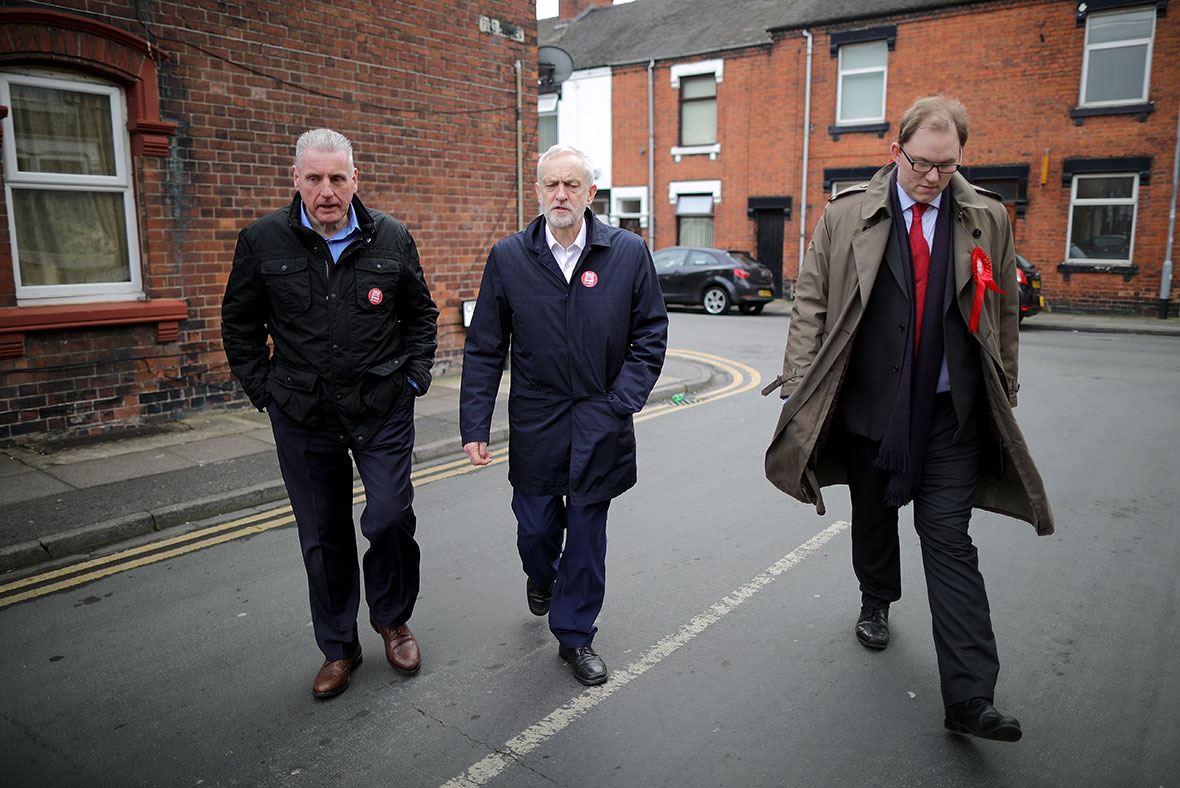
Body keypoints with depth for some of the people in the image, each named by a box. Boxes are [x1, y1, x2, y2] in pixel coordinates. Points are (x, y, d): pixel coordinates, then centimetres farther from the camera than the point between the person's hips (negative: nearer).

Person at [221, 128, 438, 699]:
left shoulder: (391, 239, 0)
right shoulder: (262, 242, -1)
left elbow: (420, 313, 11)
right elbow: (239, 324, 10)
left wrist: (414, 376, 3)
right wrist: (262, 389, 4)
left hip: (383, 411, 0)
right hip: (303, 416, 1)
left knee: (391, 517, -3)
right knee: (322, 536, 9)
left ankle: (392, 619, 26)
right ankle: (338, 648, 28)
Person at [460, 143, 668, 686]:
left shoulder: (628, 253, -4)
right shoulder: (507, 258, -2)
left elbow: (650, 335, 1)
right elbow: (484, 349, 0)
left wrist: (620, 403, -9)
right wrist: (474, 426, -4)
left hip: (600, 424, 0)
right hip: (535, 422, 1)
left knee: (587, 532, 9)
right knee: (535, 527, 11)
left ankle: (575, 636, 29)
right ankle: (541, 577, 48)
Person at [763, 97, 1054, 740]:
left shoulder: (987, 220, 4)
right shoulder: (846, 216, -2)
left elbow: (1003, 315, 12)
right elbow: (810, 305, -1)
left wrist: (1004, 391, 14)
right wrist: (800, 389, -5)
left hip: (952, 415, 0)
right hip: (868, 409, 0)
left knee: (949, 542, -2)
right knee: (872, 519, 18)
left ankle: (970, 698, 2)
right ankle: (876, 603, 47)